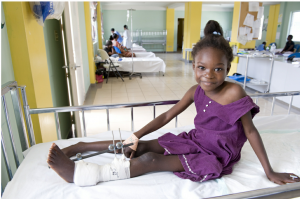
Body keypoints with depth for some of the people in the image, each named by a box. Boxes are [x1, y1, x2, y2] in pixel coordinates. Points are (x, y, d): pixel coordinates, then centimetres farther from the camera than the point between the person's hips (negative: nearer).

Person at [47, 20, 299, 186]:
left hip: (216, 154, -5)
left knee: (150, 160, -22)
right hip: (194, 140, 5)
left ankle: (81, 174, -15)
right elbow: (167, 116, -2)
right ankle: (76, 147, 3)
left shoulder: (234, 92, -19)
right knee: (141, 146, -5)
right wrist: (135, 136, -8)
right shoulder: (196, 91, -4)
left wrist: (270, 172, -6)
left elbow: (251, 131, -11)